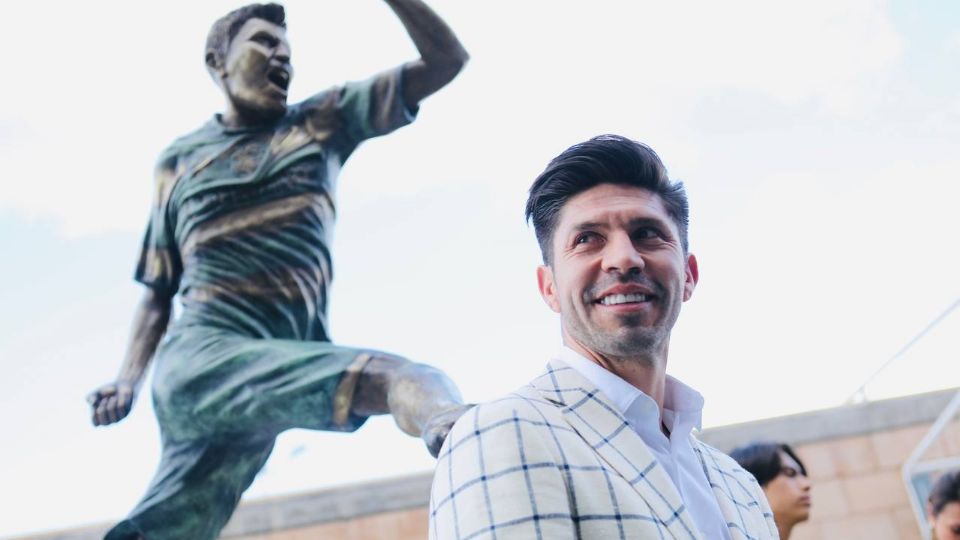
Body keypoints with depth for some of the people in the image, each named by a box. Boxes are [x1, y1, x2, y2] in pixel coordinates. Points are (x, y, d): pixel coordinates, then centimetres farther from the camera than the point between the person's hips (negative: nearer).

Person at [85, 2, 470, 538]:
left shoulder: (324, 121, 15)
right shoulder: (180, 160, 16)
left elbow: (446, 60, 9)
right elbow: (159, 289, 18)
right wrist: (129, 378, 4)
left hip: (282, 374, 2)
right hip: (200, 357, -1)